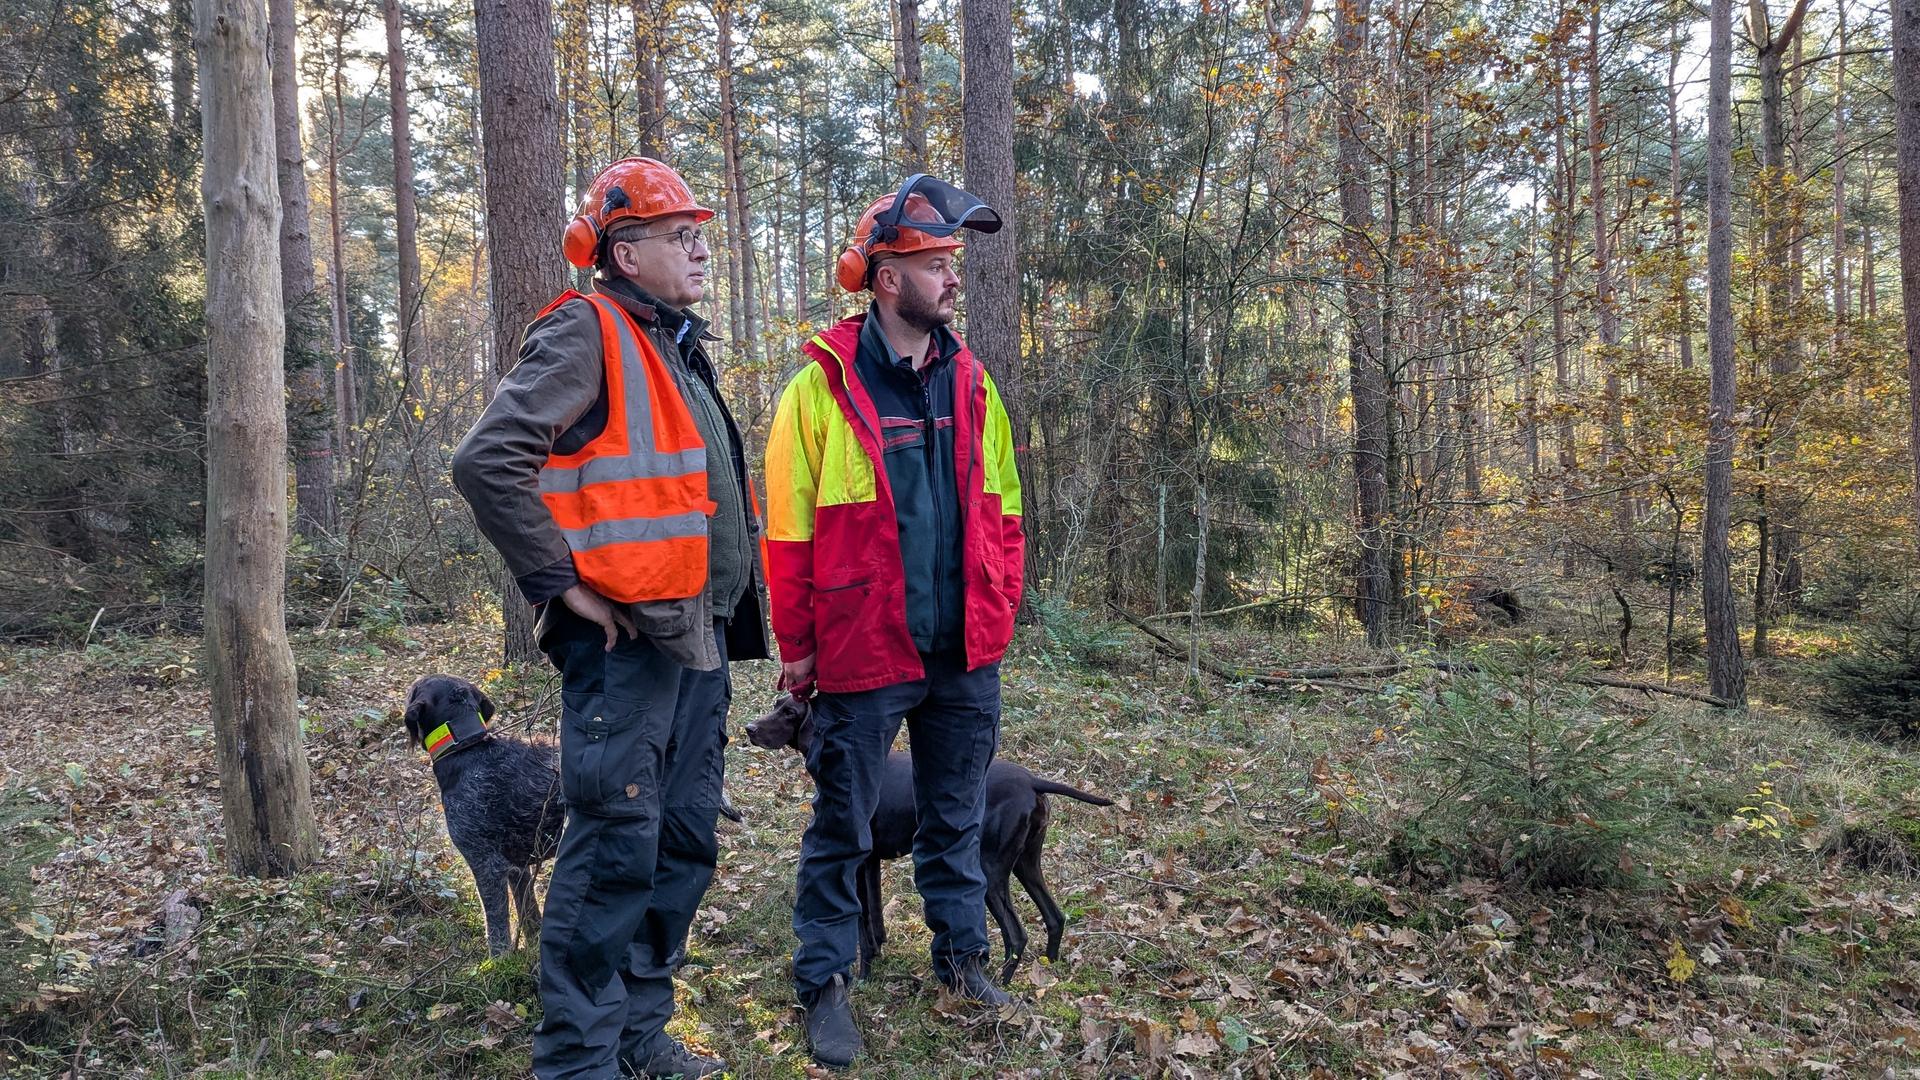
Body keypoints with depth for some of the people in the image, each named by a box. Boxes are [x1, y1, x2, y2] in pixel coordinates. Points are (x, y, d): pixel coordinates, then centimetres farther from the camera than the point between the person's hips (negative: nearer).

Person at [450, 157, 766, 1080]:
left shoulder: (677, 348, 20)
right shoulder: (586, 333, -9)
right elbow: (488, 462, -20)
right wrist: (564, 583, -17)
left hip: (697, 641, 9)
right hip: (625, 641, -9)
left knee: (682, 848, 14)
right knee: (614, 852, -5)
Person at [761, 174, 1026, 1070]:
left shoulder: (970, 383, 7)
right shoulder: (822, 386, -8)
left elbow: (1002, 512, 12)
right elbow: (788, 528, -7)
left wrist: (999, 614, 7)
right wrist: (797, 646, -5)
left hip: (965, 656, 5)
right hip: (864, 655, -4)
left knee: (956, 817, 18)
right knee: (841, 829, 8)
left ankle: (961, 955, 34)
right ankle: (824, 984, 23)